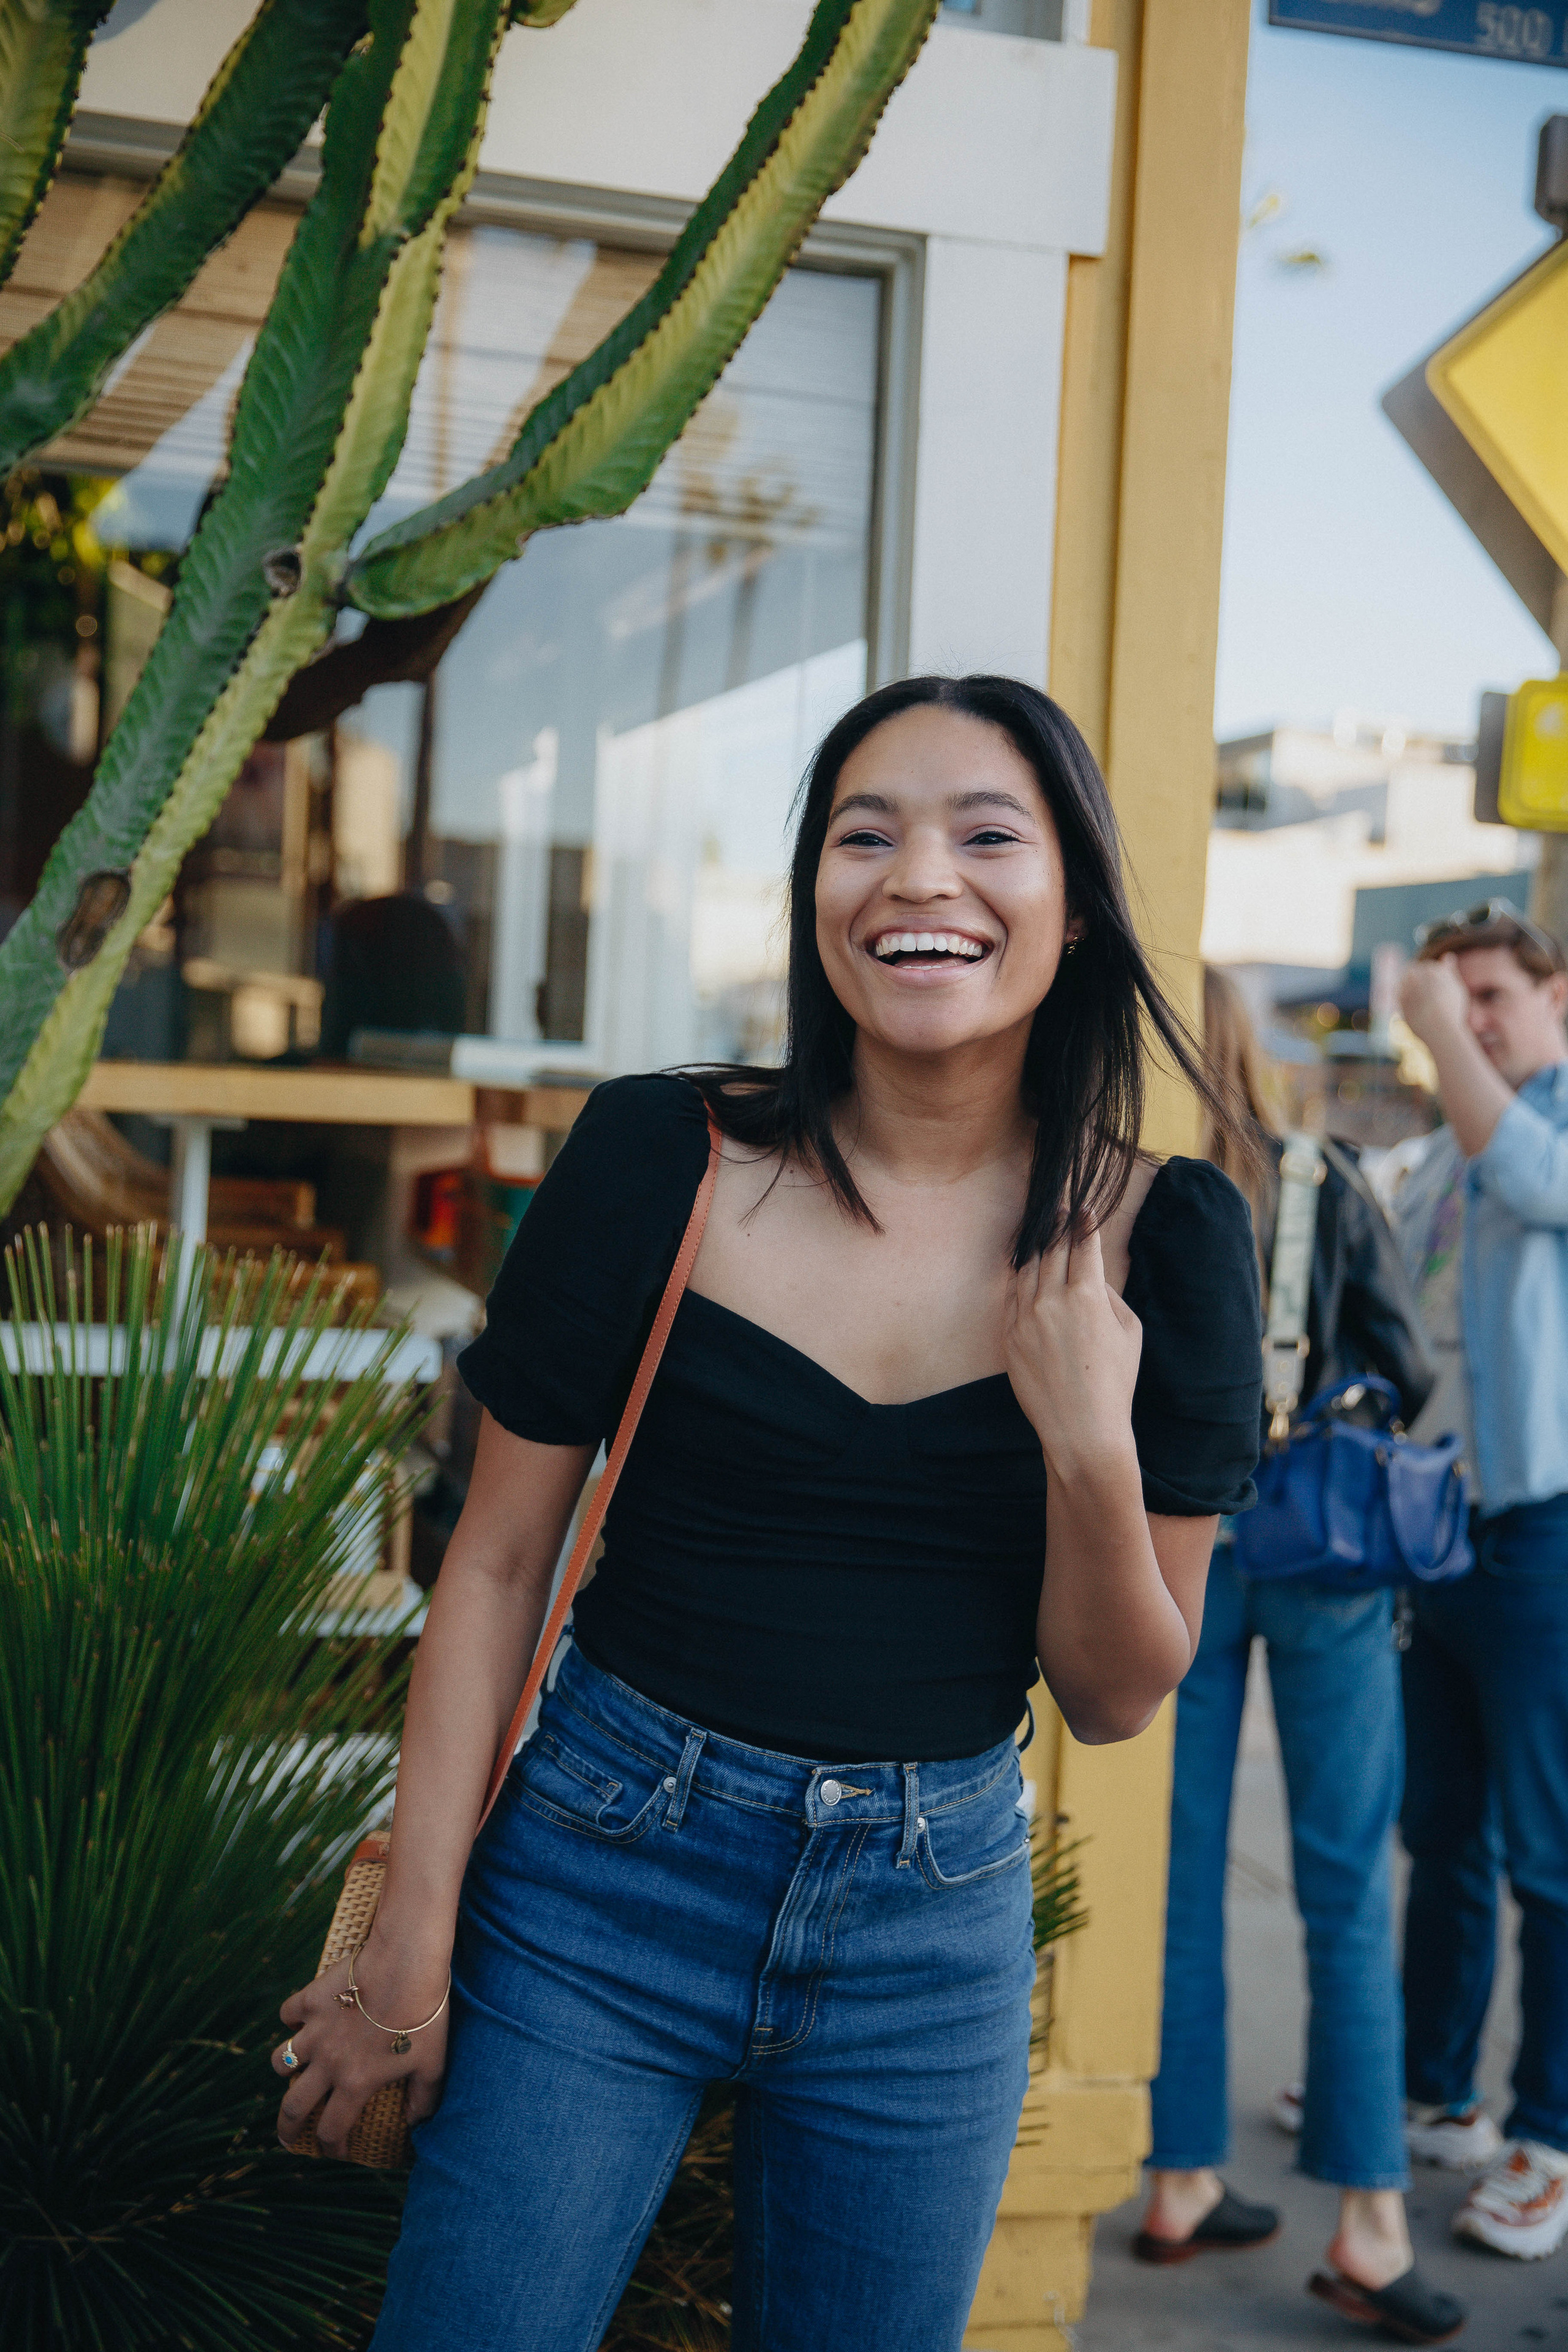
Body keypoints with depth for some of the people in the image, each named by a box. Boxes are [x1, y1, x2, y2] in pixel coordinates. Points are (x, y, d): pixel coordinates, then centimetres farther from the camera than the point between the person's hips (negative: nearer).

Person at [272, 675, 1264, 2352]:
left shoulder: (1164, 1241, -6)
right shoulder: (658, 1160, -10)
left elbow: (1114, 1701, 0)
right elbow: (497, 1562, -3)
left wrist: (1090, 1446, -19)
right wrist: (410, 1945, -4)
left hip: (935, 1918, 2)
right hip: (605, 1874, -1)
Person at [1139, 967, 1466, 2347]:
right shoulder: (1326, 1184, -5)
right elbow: (1407, 1369, -2)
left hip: (1178, 1553, 1)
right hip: (1322, 1555, -1)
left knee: (1183, 1879, 11)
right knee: (1349, 1891, 4)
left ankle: (1184, 2186, 20)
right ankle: (1369, 2224, 5)